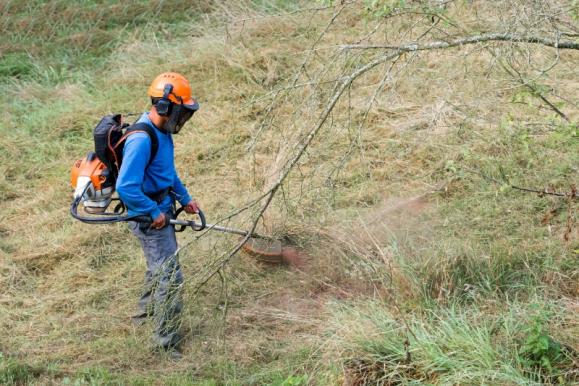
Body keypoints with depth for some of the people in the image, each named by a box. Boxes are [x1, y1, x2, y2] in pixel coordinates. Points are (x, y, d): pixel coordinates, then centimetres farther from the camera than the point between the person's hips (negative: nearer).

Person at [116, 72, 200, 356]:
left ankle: (145, 316, 47)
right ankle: (166, 343, 4)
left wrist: (185, 199, 16)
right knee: (170, 279, -6)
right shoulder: (141, 140, -28)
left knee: (159, 269, 27)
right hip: (149, 217, -10)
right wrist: (154, 214, -24)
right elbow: (126, 188, -33)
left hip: (161, 210, 10)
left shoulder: (161, 131, 3)